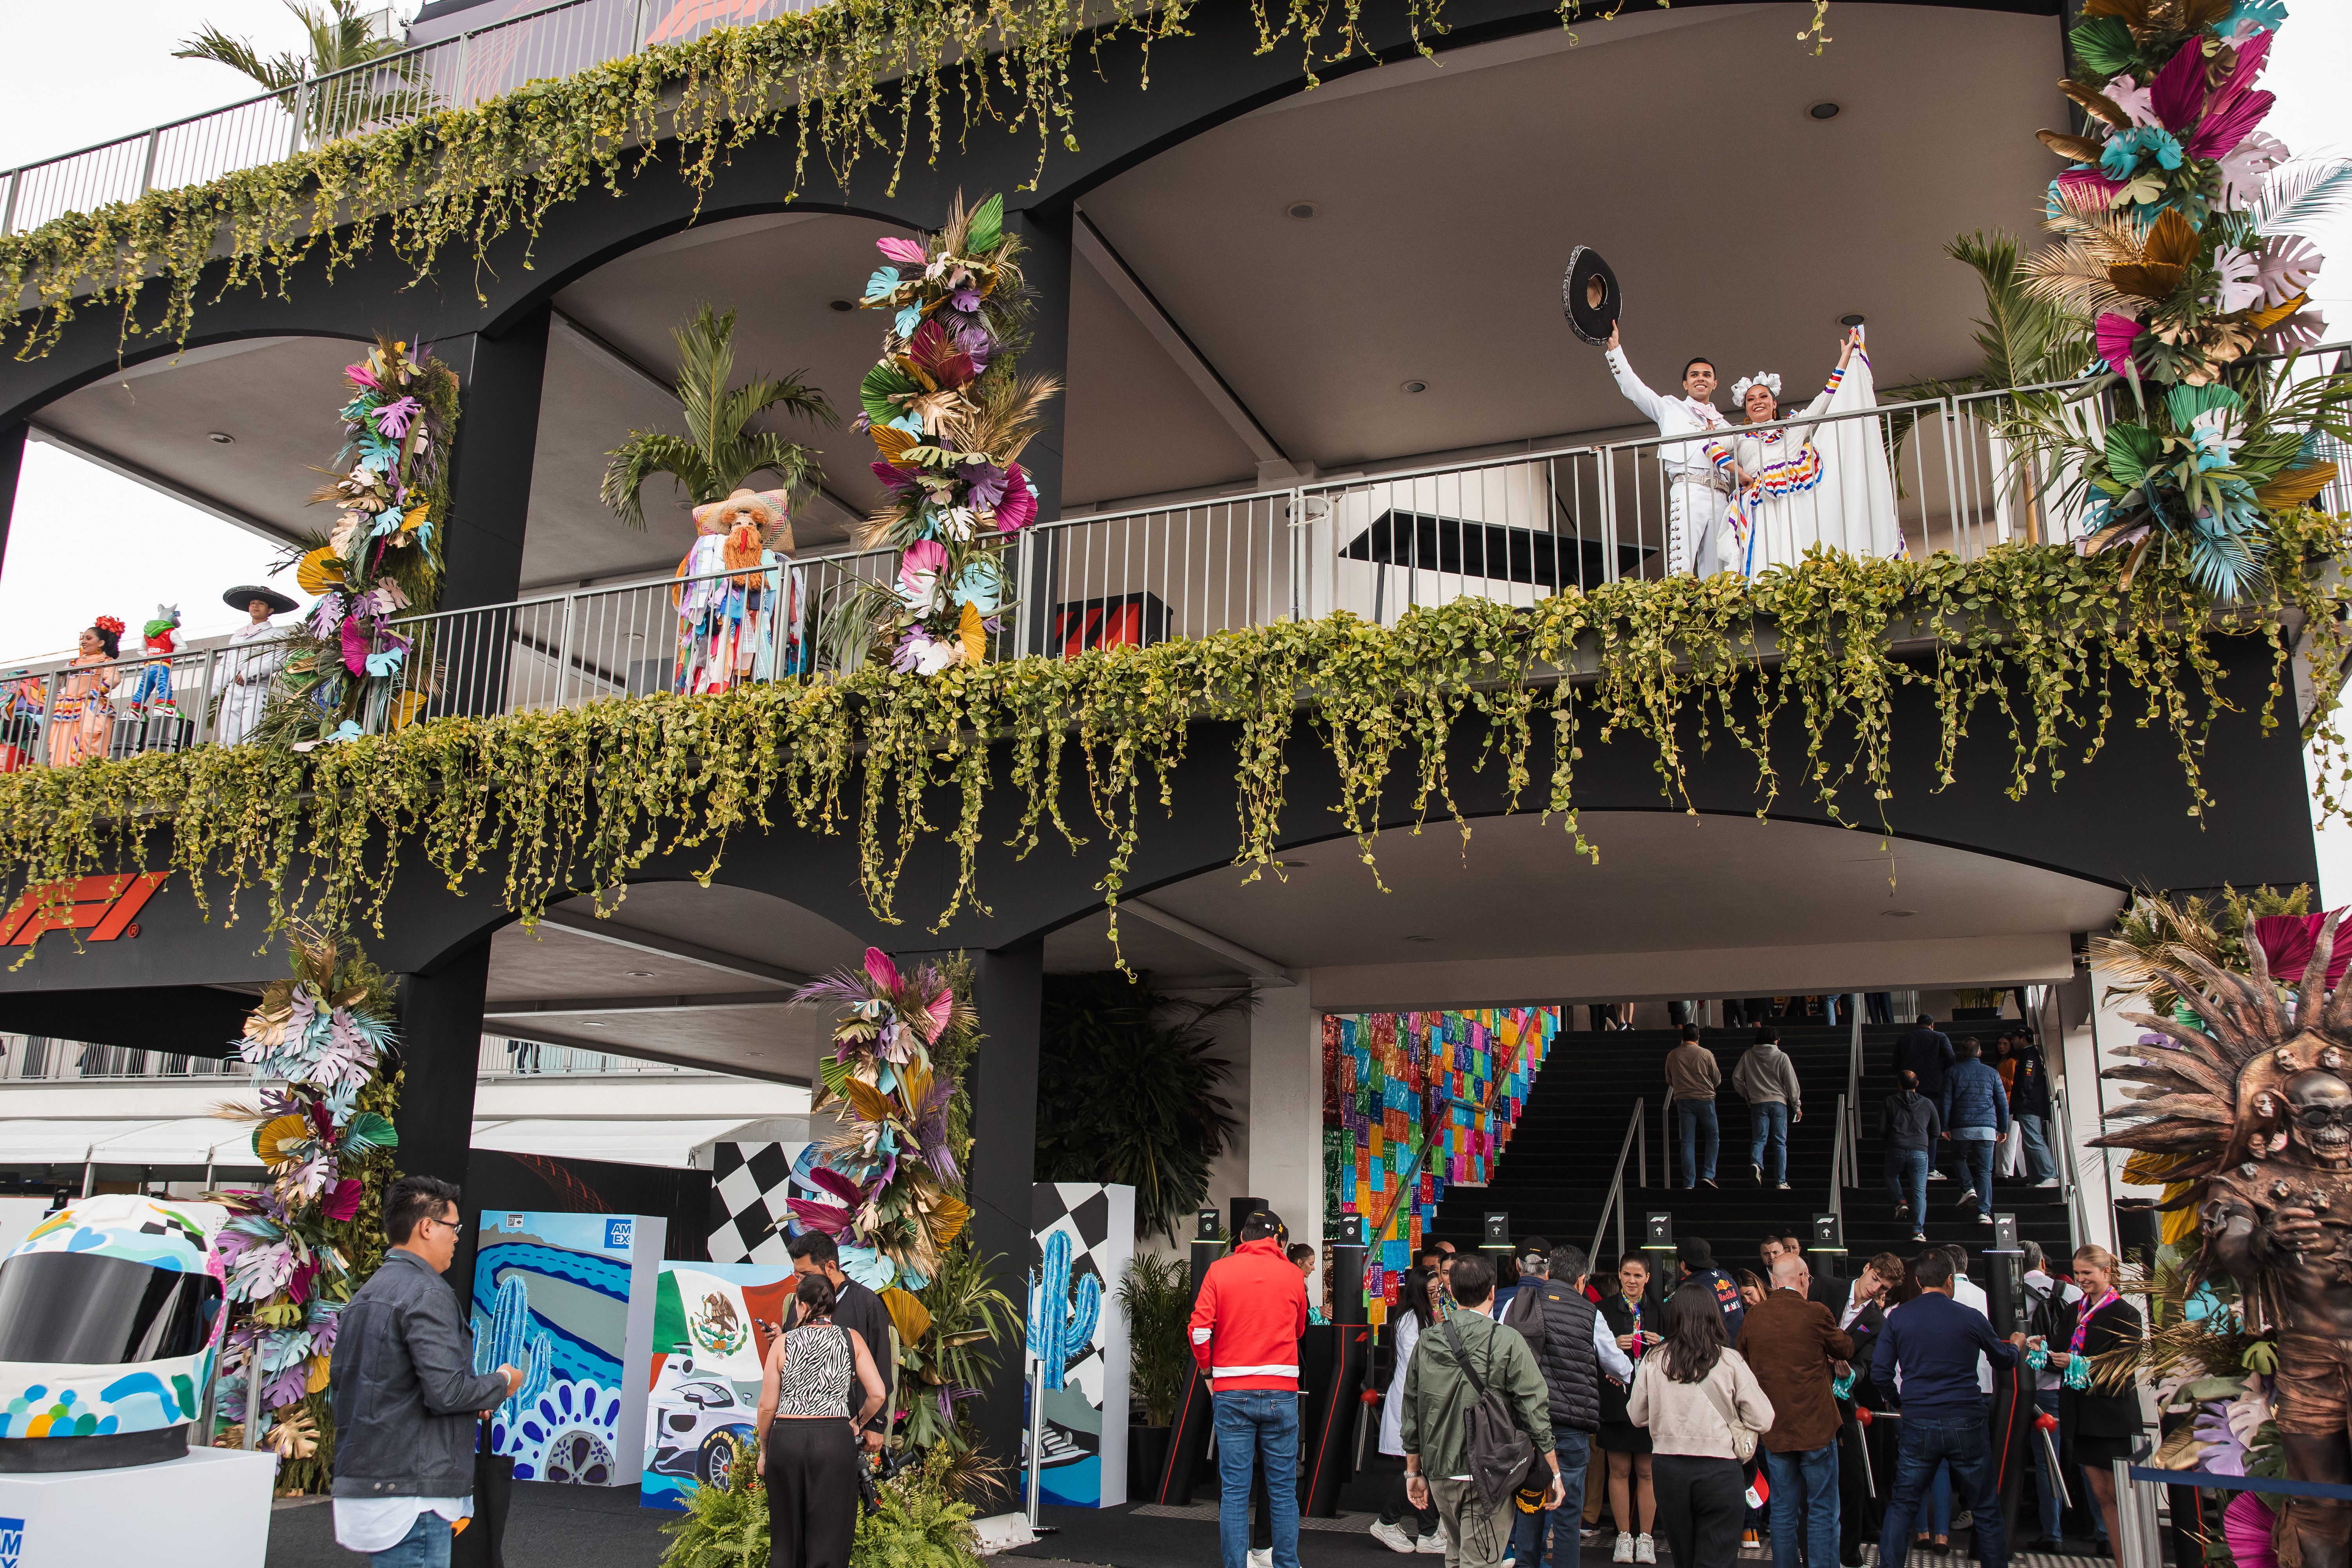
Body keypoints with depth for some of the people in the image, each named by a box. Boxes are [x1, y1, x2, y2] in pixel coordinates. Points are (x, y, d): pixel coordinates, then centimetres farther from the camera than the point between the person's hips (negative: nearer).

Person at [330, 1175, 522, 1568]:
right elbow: (446, 1391, -23)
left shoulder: (364, 1296, 16)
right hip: (411, 1491, -10)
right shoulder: (428, 1293, -14)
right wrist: (501, 1384, -2)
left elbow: (338, 1382, 22)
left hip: (361, 1484, 10)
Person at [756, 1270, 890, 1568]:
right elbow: (878, 1394, -5)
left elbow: (767, 1407, 0)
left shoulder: (783, 1343, -1)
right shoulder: (852, 1340, 1)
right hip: (835, 1440, 0)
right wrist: (857, 1424, 13)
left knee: (786, 1540, 14)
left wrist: (764, 1450, 14)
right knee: (829, 1540, 7)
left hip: (786, 1439, 0)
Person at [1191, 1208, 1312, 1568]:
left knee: (1233, 1490, 3)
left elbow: (1199, 1329, -6)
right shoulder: (1292, 1275, 5)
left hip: (1231, 1392, 0)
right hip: (1280, 1392, 0)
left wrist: (1207, 1369, 8)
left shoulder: (1219, 1271, 1)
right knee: (1283, 1489, 8)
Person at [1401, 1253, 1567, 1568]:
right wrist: (1555, 1474, 0)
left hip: (1440, 1474, 5)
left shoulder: (1427, 1343, 3)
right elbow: (1536, 1412, -9)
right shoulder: (1508, 1341, -10)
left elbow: (1411, 1413, 9)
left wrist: (1414, 1472, 19)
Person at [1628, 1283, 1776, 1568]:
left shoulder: (1653, 1361, -1)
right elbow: (1763, 1421, -6)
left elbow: (1636, 1416, 9)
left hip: (1668, 1467, 3)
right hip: (1719, 1469, -3)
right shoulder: (1730, 1361, -6)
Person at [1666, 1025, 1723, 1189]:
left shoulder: (1672, 1056, 2)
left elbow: (1669, 1081, 12)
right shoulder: (1706, 1054, -4)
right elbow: (1717, 1079, 3)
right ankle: (1709, 1175, 2)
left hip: (1683, 1100, 2)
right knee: (1713, 1136, 13)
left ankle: (1689, 1183, -1)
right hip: (1705, 1099, -2)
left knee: (1687, 1142, 3)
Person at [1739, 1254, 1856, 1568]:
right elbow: (1846, 1349, 4)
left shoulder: (1753, 1316, 0)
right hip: (1816, 1426, -4)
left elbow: (1741, 1361, 15)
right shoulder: (1815, 1313, -13)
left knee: (1783, 1512, 12)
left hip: (1774, 1430, 4)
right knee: (1822, 1512, 4)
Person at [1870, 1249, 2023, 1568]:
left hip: (1918, 1425, 1)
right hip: (1966, 1423, -1)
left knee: (1902, 1505, 10)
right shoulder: (1970, 1318, -5)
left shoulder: (1898, 1318, -3)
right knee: (1986, 1509, 13)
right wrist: (2016, 1345, 38)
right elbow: (2004, 1359, 14)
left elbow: (1880, 1375, -3)